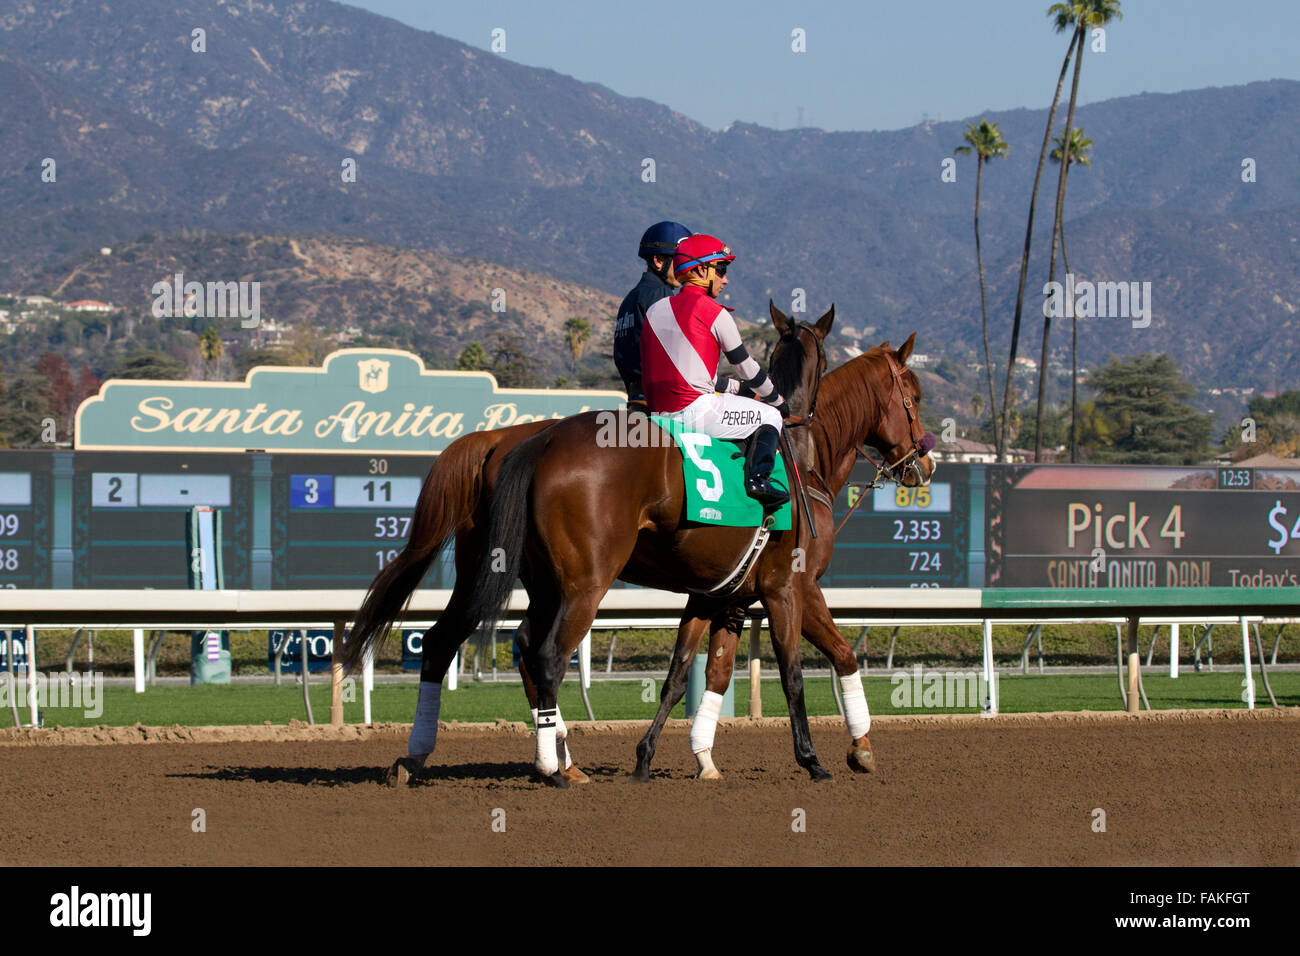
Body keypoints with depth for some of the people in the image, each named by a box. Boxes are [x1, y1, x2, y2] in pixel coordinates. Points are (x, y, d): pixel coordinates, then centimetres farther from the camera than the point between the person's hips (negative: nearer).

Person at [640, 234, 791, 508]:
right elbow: (746, 368, 4)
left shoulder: (655, 311, 16)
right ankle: (758, 477, -13)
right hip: (694, 409, -7)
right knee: (770, 416, 9)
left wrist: (736, 387, 30)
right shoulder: (713, 312, -4)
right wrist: (777, 400, 21)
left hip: (658, 411, 7)